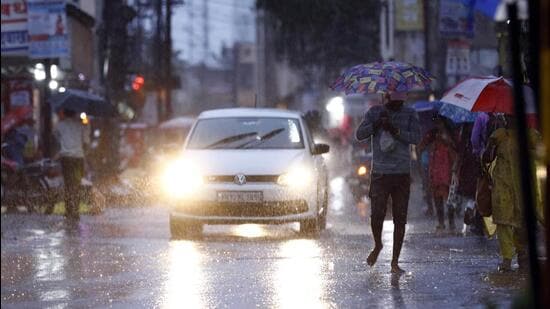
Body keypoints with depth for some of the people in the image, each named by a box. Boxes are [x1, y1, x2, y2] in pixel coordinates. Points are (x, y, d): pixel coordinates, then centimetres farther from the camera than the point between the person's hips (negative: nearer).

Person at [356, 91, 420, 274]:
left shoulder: (410, 114, 6)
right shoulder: (374, 112, 6)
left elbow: (416, 137, -7)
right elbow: (359, 135, -2)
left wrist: (395, 130, -20)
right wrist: (377, 124, -17)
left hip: (402, 174, 1)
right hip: (380, 173, -1)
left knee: (400, 218, -1)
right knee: (377, 214, -9)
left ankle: (395, 262, 6)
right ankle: (377, 245, 22)